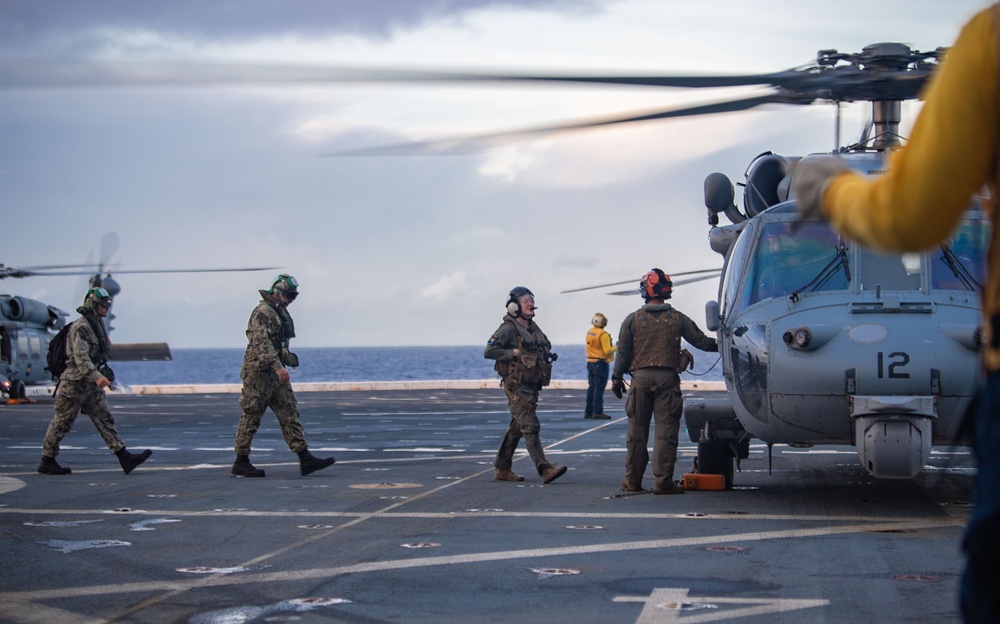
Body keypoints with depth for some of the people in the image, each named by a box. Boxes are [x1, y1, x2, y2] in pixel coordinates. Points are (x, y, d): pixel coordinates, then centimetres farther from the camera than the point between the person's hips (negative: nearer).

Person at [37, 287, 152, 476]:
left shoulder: (97, 324, 12)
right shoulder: (80, 327, -17)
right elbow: (80, 357, -28)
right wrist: (96, 376, -37)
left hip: (91, 384, 9)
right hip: (74, 384, -9)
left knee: (105, 420, 2)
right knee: (62, 423, 2)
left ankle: (124, 457, -4)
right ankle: (47, 462, 12)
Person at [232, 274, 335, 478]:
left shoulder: (280, 312, 17)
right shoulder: (263, 312, -14)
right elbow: (261, 342, -27)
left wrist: (287, 356, 13)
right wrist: (278, 366, -34)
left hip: (275, 374, 10)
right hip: (259, 371, -9)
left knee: (290, 413, 3)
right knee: (252, 416, -2)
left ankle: (305, 460, -1)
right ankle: (241, 463, 7)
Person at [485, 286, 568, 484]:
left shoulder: (534, 328, 16)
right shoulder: (508, 329, -9)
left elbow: (546, 347, 31)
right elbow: (489, 351, -17)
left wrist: (549, 356, 9)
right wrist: (515, 353, -19)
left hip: (532, 386, 9)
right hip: (517, 386, -9)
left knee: (517, 428, 12)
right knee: (531, 427, -13)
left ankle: (502, 469, 19)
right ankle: (545, 469, -17)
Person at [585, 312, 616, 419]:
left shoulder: (589, 332, 8)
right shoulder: (603, 334, -18)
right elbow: (607, 351, -19)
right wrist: (617, 347, -5)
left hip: (590, 362, 8)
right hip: (601, 363, -8)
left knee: (591, 387, 13)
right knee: (599, 388, -6)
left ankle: (588, 411, 16)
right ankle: (597, 412, -7)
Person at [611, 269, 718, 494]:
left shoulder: (633, 319, 1)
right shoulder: (678, 319, 2)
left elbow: (623, 352, 2)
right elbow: (701, 341, 7)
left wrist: (617, 378, 12)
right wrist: (721, 345, 24)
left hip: (640, 377, 1)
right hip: (667, 378, -1)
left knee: (637, 431, 9)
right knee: (666, 432, 0)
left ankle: (632, 480, 15)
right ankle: (663, 481, -4)